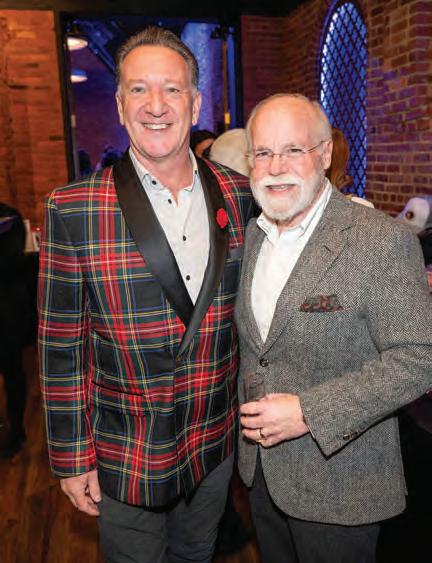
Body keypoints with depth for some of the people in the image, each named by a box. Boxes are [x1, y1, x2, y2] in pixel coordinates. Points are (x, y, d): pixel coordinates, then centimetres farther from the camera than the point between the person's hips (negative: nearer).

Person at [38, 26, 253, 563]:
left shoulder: (239, 196, -6)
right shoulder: (72, 209, -15)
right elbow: (61, 344, -10)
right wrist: (72, 458, -6)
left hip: (218, 443, 3)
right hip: (125, 458, -2)